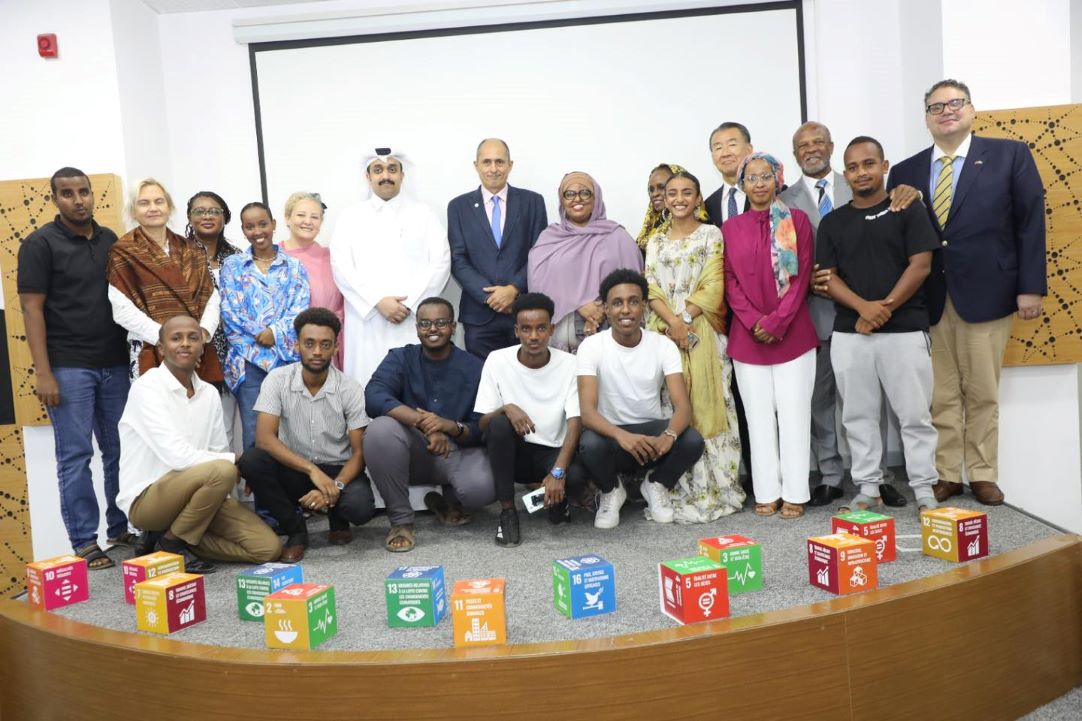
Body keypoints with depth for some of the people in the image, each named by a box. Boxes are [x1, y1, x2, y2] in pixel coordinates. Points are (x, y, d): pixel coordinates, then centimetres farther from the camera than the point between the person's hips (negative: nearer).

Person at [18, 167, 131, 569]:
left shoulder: (110, 240, 11)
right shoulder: (40, 244, -3)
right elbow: (31, 309, -7)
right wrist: (43, 372, -13)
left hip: (115, 364, 5)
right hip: (68, 368, -5)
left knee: (119, 452, 9)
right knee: (75, 456, 0)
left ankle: (121, 527, 22)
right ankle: (84, 542, 9)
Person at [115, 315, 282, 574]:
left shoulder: (209, 393, 7)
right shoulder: (146, 388, -14)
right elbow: (177, 456, -23)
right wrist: (237, 461, -15)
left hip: (196, 492, 6)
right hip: (147, 498, -6)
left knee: (268, 547, -9)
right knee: (222, 470, -34)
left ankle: (177, 537, 6)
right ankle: (170, 544, -10)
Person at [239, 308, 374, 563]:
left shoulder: (350, 389, -12)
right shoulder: (277, 379, -11)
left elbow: (359, 452, -11)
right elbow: (264, 438, -20)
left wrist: (335, 486, -30)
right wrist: (312, 470, -31)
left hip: (337, 471, -1)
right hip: (294, 471, 1)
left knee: (360, 508, -32)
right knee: (250, 461, -29)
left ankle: (338, 519, 9)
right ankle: (295, 529, -6)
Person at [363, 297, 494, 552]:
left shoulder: (474, 367, -1)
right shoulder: (400, 358, -1)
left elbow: (482, 429, -5)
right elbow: (373, 398, -21)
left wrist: (450, 426, -28)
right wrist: (423, 423, -35)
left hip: (458, 451, 0)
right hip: (413, 451, 0)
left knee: (482, 489, -32)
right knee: (380, 429, -31)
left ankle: (447, 500, 10)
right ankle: (401, 519, -13)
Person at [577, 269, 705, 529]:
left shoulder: (663, 346, -8)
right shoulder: (591, 346, -13)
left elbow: (683, 405, -17)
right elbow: (587, 411, -23)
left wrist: (668, 436, -40)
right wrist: (621, 435, -44)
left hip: (652, 430, 1)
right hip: (611, 432, -1)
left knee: (693, 440, -29)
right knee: (591, 444, -35)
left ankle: (656, 485, 4)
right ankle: (611, 492, 0)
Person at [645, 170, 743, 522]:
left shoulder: (711, 235, 6)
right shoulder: (655, 242, 15)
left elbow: (713, 286, -4)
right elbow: (651, 290, 5)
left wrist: (684, 318, -14)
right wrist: (672, 321, -12)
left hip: (702, 332, -3)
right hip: (664, 332, 3)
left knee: (704, 407, -3)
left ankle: (712, 489, 5)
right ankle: (677, 491, 9)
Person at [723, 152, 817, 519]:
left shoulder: (797, 220, 3)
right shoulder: (730, 228, 8)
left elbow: (802, 276, -3)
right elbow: (730, 282, 3)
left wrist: (777, 321, -13)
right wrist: (754, 323, -10)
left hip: (792, 334, -1)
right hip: (747, 337, 2)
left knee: (793, 412, 0)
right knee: (759, 414, 5)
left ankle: (795, 493, 9)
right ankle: (767, 492, 14)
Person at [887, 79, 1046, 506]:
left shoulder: (1010, 155, 4)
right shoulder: (905, 172, 9)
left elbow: (1030, 222, 1)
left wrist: (1030, 286, -6)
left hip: (986, 293, -2)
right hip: (927, 300, 2)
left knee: (983, 394, 7)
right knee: (940, 396, 7)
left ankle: (983, 475, 19)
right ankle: (946, 475, 17)